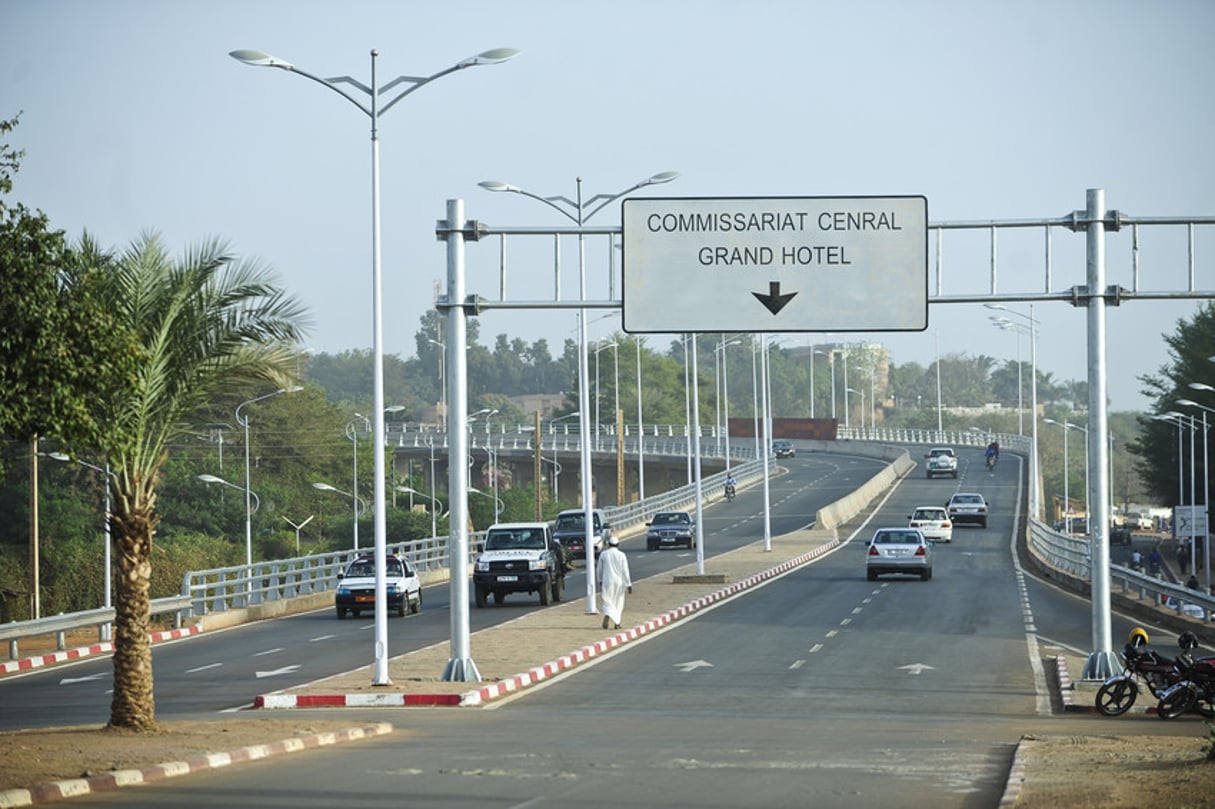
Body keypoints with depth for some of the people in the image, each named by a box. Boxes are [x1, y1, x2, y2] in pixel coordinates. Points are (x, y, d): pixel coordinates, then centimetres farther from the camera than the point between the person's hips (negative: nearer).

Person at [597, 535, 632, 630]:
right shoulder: (621, 555, -4)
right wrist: (629, 585, -3)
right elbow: (625, 571, -7)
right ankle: (617, 623, 19)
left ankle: (607, 616, -30)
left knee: (608, 602, 0)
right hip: (619, 582, 0)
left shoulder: (603, 554, 0)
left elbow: (600, 570, 9)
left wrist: (600, 581, 26)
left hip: (607, 581, 0)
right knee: (618, 602, 16)